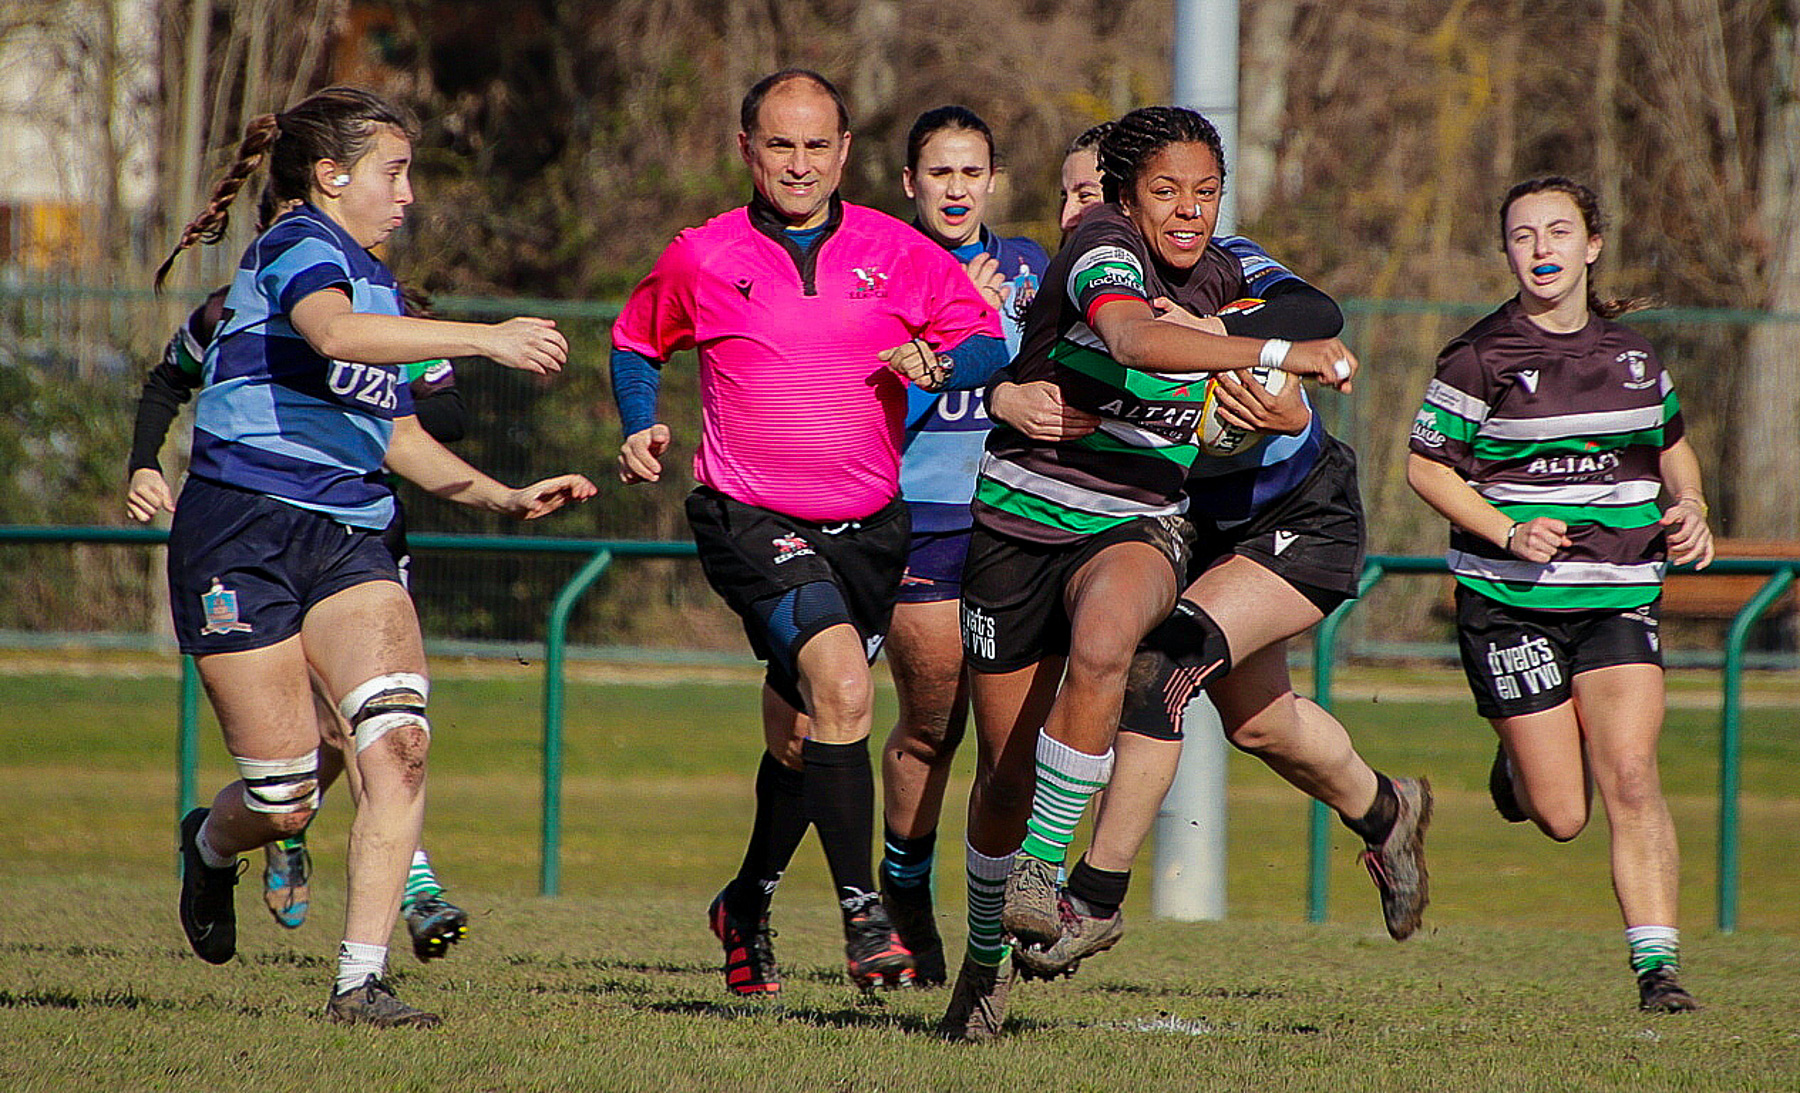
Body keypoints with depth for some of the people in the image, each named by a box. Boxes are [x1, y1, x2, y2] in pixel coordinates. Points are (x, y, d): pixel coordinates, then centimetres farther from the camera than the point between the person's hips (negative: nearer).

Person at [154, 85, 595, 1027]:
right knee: (285, 800, -5)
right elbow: (335, 332, -31)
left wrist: (506, 498, 16)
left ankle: (359, 981, -16)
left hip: (348, 542, 7)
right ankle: (209, 845, 34)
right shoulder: (298, 248, -7)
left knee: (398, 738, -18)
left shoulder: (376, 284, 21)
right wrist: (485, 339, -38)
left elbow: (399, 440, 29)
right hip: (244, 539, -7)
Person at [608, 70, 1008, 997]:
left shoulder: (898, 253, 3)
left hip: (869, 528, 3)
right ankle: (862, 916, -24)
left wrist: (939, 363, -17)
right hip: (751, 522, -3)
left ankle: (748, 906, 38)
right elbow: (635, 340, 18)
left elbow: (988, 342, 4)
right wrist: (641, 429, 2)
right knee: (841, 686, -26)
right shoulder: (700, 259, 1)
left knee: (801, 737, 14)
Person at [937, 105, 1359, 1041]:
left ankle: (1043, 866, -23)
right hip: (1019, 522, -2)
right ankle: (987, 953, 28)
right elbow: (1132, 340, -40)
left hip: (1136, 526, 2)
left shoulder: (1221, 279, 2)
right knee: (1006, 769, 5)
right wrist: (1276, 355, -47)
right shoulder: (1103, 246, -17)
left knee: (1100, 648, -34)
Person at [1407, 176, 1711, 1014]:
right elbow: (1426, 466, -2)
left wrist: (1689, 510, 3)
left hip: (1620, 595, 3)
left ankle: (1657, 965, -12)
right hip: (1510, 600, -2)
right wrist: (1509, 533, -16)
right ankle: (1519, 768, 36)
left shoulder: (1632, 353, 8)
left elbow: (1672, 447, 24)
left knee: (1631, 780, -15)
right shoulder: (1480, 358, -6)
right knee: (1559, 815, -1)